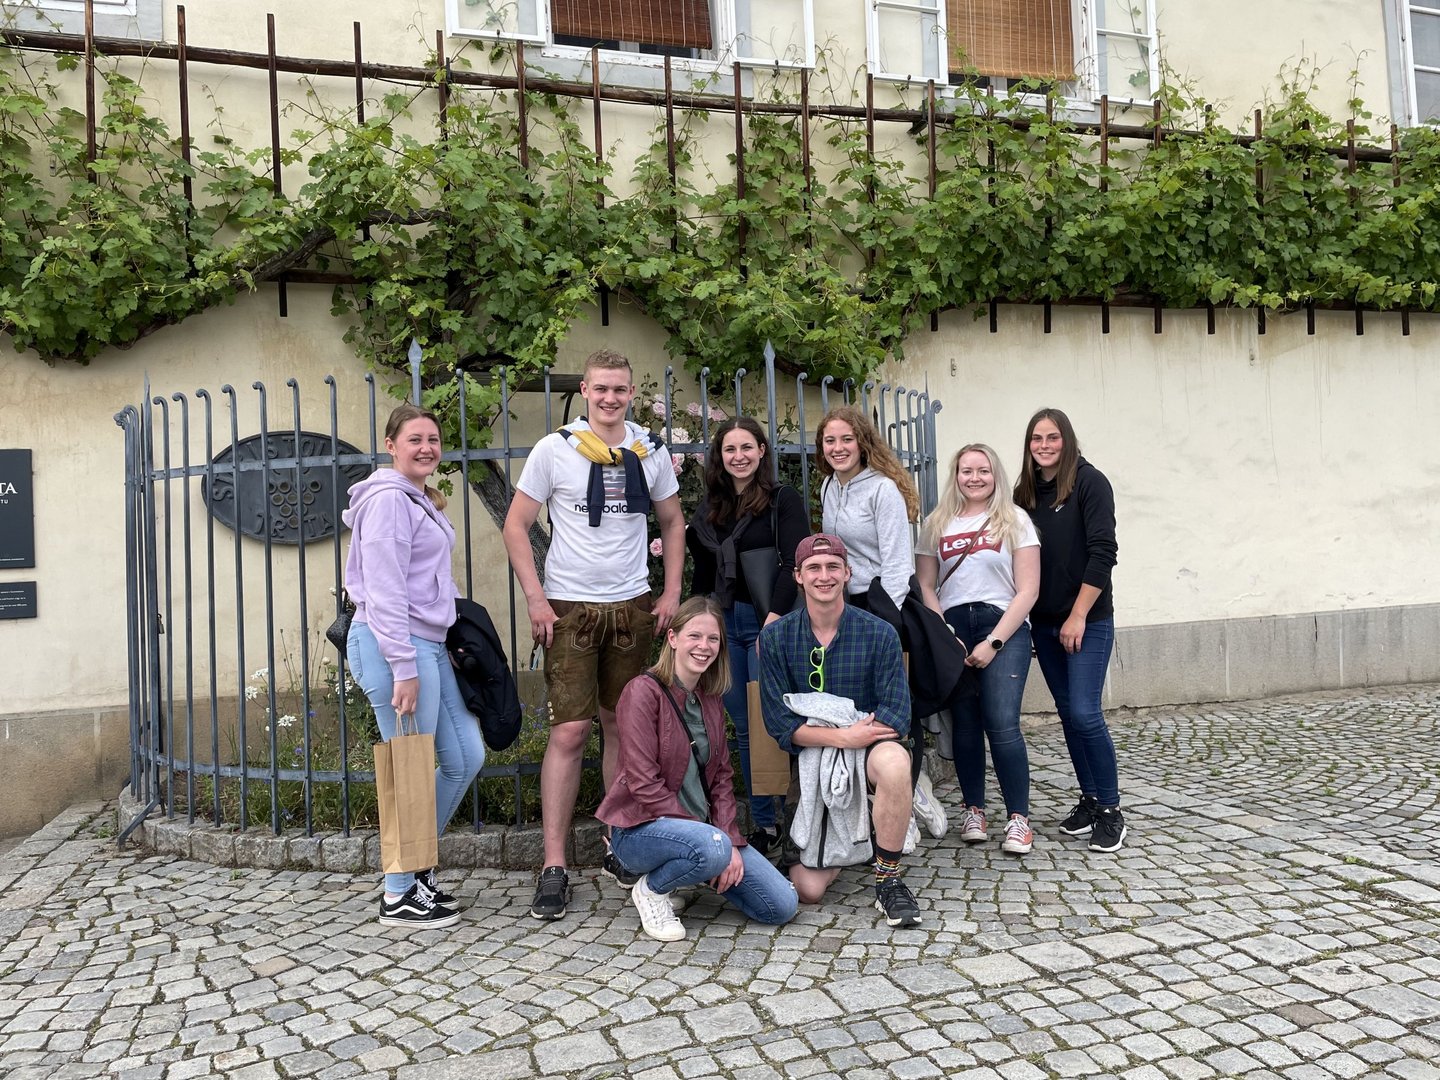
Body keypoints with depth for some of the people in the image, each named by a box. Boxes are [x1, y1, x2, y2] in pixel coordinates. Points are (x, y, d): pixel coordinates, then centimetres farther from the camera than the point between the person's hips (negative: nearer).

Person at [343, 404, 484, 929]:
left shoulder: (421, 501, 19)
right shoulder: (388, 500, -12)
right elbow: (384, 591, -19)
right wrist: (404, 669, -21)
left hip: (428, 644, 10)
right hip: (396, 646, -10)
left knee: (465, 757, 12)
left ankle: (416, 865, 28)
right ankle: (400, 896, 13)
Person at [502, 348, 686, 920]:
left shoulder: (651, 451, 5)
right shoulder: (554, 449, -4)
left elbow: (672, 522, 16)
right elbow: (516, 526, -1)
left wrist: (671, 592, 5)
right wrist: (535, 600, -9)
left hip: (632, 607, 3)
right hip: (570, 609, -3)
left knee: (623, 726, 10)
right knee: (570, 731, -6)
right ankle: (554, 867, 2)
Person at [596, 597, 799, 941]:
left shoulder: (711, 701, 9)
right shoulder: (644, 691, -14)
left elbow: (721, 777, 9)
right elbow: (644, 785, -19)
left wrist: (731, 840, -8)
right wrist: (716, 838, -18)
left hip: (702, 826, 7)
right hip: (640, 828, -6)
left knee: (783, 906, -6)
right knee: (711, 848, -39)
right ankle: (651, 888, -7)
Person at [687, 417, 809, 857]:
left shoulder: (783, 499, -2)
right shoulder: (709, 508, 15)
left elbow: (794, 564, -11)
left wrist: (774, 618, -19)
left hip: (768, 622, -5)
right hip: (724, 622, 5)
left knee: (767, 722, -8)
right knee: (743, 727, 7)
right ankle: (764, 825, 16)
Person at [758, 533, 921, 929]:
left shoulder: (879, 634, -6)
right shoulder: (776, 637, -4)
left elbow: (896, 717, -12)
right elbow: (779, 722, -9)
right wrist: (843, 735, -22)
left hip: (866, 747, -1)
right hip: (810, 759, 1)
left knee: (894, 762, -39)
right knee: (808, 890, -4)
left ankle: (888, 881, -18)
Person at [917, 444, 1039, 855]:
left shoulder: (1014, 521, 5)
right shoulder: (937, 525, 12)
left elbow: (1027, 590, -1)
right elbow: (925, 587, 8)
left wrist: (994, 643, -10)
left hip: (1003, 627, -2)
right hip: (951, 629, 2)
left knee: (1002, 724, -12)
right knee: (964, 724, 5)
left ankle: (1018, 817, -2)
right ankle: (974, 809, 18)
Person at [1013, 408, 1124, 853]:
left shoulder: (1088, 483, -8)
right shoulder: (1025, 492, 9)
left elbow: (1102, 552, -14)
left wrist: (1078, 616, -17)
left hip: (1087, 621, -6)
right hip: (1045, 624, 6)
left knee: (1085, 714, -9)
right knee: (1068, 714, 11)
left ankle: (1110, 810, 5)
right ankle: (1089, 800, 23)